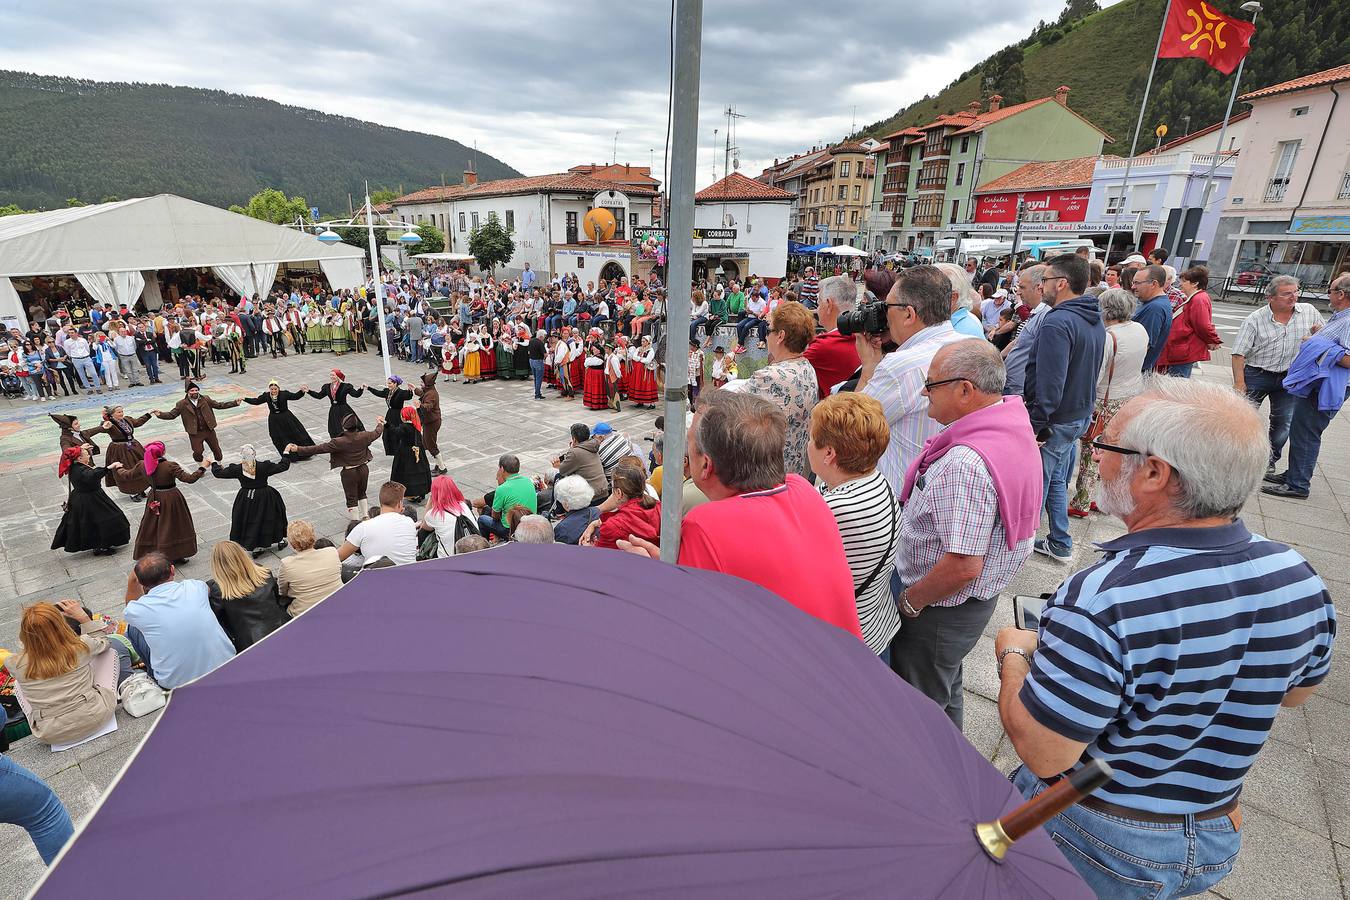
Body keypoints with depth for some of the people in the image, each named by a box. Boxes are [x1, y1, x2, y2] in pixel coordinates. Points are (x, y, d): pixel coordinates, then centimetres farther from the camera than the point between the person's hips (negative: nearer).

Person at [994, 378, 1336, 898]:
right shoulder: (1299, 578, -14)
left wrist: (1013, 653, -14)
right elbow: (1296, 692, 6)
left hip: (1092, 846, -5)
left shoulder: (1101, 602, -38)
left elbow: (1041, 754, -29)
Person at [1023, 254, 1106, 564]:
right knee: (1056, 481, 21)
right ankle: (1060, 544, 32)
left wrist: (1036, 426, -22)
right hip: (1081, 414, 9)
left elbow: (1049, 384, -27)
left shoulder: (1057, 323, -23)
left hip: (1055, 420, -9)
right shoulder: (1095, 321, 9)